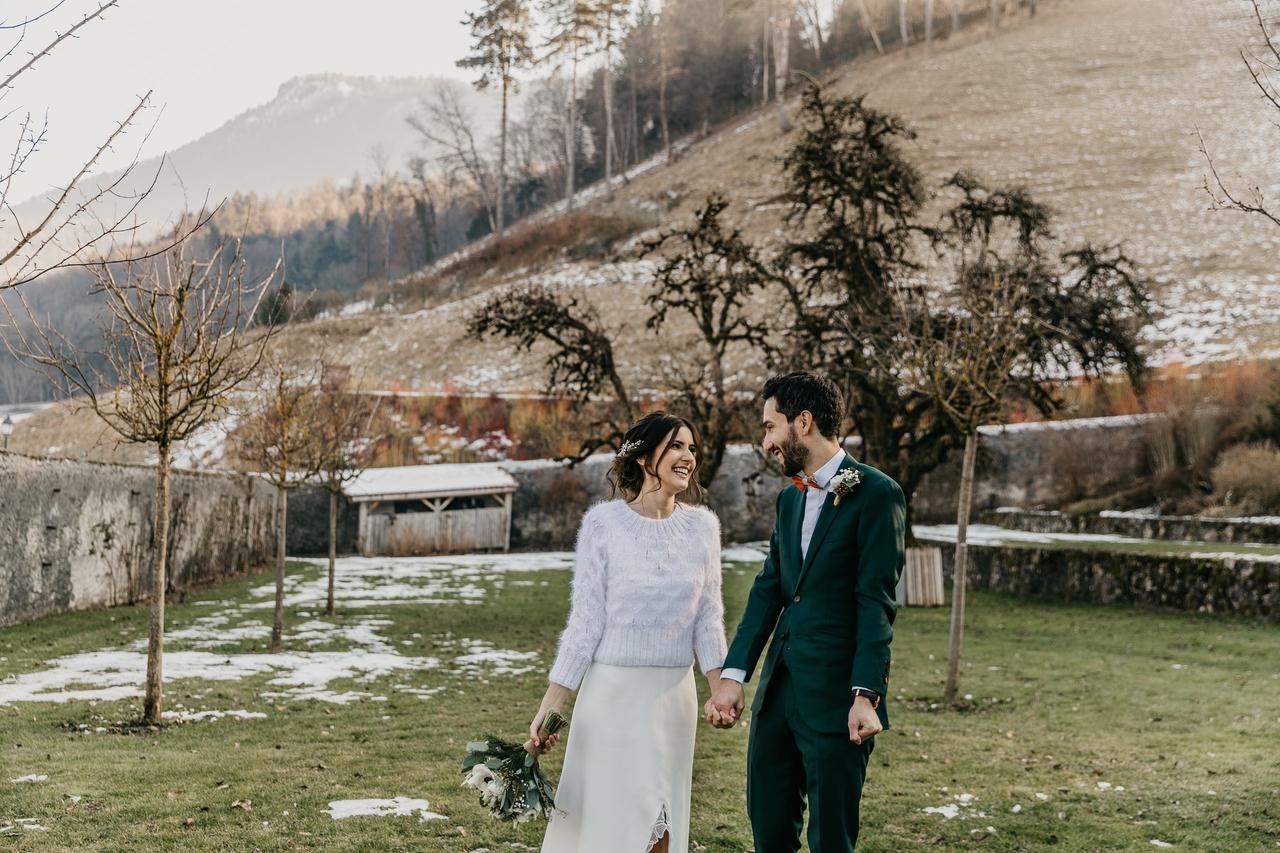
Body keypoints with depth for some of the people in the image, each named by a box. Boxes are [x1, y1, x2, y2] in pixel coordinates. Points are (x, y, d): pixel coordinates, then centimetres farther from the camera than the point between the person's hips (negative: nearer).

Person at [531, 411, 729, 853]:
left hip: (673, 695, 4)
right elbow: (585, 618, -5)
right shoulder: (603, 522, -7)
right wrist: (550, 703, -8)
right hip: (612, 689, -3)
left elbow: (707, 618, 7)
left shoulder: (702, 525, 3)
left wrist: (721, 688, -7)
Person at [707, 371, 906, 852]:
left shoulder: (875, 494, -9)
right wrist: (733, 675, 2)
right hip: (778, 688, 8)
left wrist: (866, 695, -21)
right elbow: (768, 591, 11)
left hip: (836, 698, -7)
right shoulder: (789, 499, 15)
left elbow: (876, 601, -15)